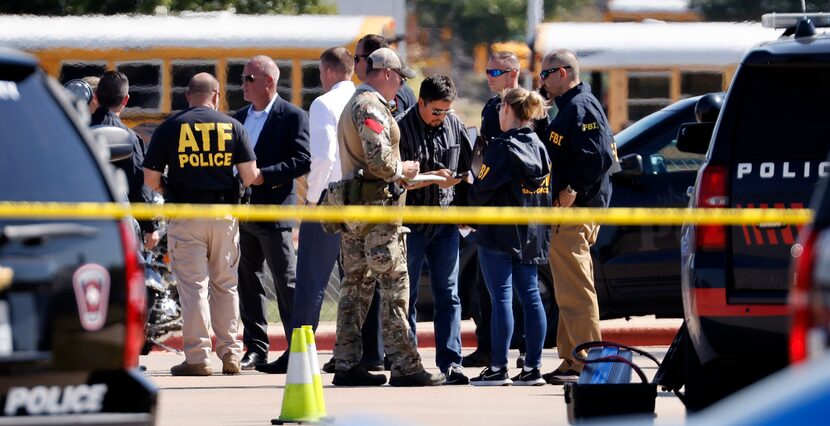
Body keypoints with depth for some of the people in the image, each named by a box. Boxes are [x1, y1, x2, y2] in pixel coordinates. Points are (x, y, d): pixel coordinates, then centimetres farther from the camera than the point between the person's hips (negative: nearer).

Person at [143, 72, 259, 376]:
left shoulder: (169, 128, 0)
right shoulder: (232, 127, 3)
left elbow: (150, 178, -2)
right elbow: (250, 175, -2)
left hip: (185, 215, -2)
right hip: (224, 214, 2)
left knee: (193, 285, -1)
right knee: (225, 284, 13)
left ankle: (198, 357, -4)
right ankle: (230, 353, 13)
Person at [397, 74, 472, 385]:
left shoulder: (454, 126, 7)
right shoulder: (402, 129, -8)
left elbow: (467, 169, 18)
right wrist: (433, 177, -20)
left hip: (445, 224, 4)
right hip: (411, 226, -4)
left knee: (448, 295, -1)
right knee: (406, 297, 3)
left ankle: (450, 362, -2)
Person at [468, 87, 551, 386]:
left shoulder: (503, 146, -13)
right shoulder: (539, 147, 10)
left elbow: (482, 189, -12)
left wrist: (470, 215, 6)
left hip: (499, 233, -7)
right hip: (532, 235, 7)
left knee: (500, 297, -6)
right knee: (530, 296, 8)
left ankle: (498, 368, -6)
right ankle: (532, 367, 8)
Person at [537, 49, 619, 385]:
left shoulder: (580, 107, -13)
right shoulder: (572, 106, 21)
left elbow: (596, 156, -24)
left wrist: (573, 191, -21)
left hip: (576, 211, -11)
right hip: (571, 210, 11)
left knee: (576, 290, -12)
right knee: (570, 290, 15)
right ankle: (572, 361, 20)